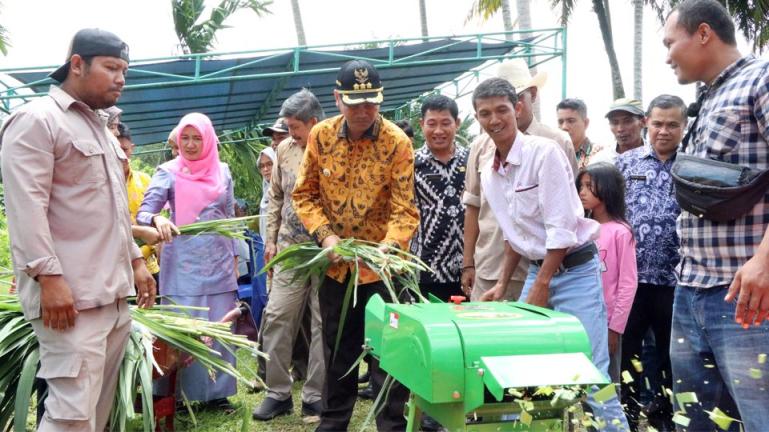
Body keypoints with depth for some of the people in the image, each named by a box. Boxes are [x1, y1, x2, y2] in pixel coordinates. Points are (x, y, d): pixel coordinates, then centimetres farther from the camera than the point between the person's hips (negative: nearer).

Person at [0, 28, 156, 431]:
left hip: (113, 293, 9)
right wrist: (49, 276, -22)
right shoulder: (36, 120, -6)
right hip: (70, 295, -9)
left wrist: (135, 260, 22)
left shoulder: (101, 128, 22)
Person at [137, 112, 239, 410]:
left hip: (218, 262, 3)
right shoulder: (169, 172, -3)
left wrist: (234, 255, 14)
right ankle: (175, 394, 7)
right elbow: (144, 211, -11)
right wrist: (157, 220, -33)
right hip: (183, 262, -3)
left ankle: (217, 392, 14)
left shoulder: (223, 171, 8)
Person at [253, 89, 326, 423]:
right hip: (290, 249, 5)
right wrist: (271, 239, 13)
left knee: (324, 325, 4)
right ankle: (278, 393, 16)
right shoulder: (284, 149, 7)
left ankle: (315, 396, 15)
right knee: (276, 317, 4)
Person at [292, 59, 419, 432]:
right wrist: (325, 234, -13)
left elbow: (404, 208, -16)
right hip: (336, 262, 4)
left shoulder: (397, 142, -14)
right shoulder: (321, 135, -4)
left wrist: (390, 245, -34)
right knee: (337, 351, 17)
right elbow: (305, 194, 2)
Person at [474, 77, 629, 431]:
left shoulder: (544, 152, -16)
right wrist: (502, 285, 13)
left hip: (575, 270, -7)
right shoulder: (488, 173, 6)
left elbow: (561, 229, -18)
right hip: (538, 270, 7)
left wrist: (541, 289, -15)